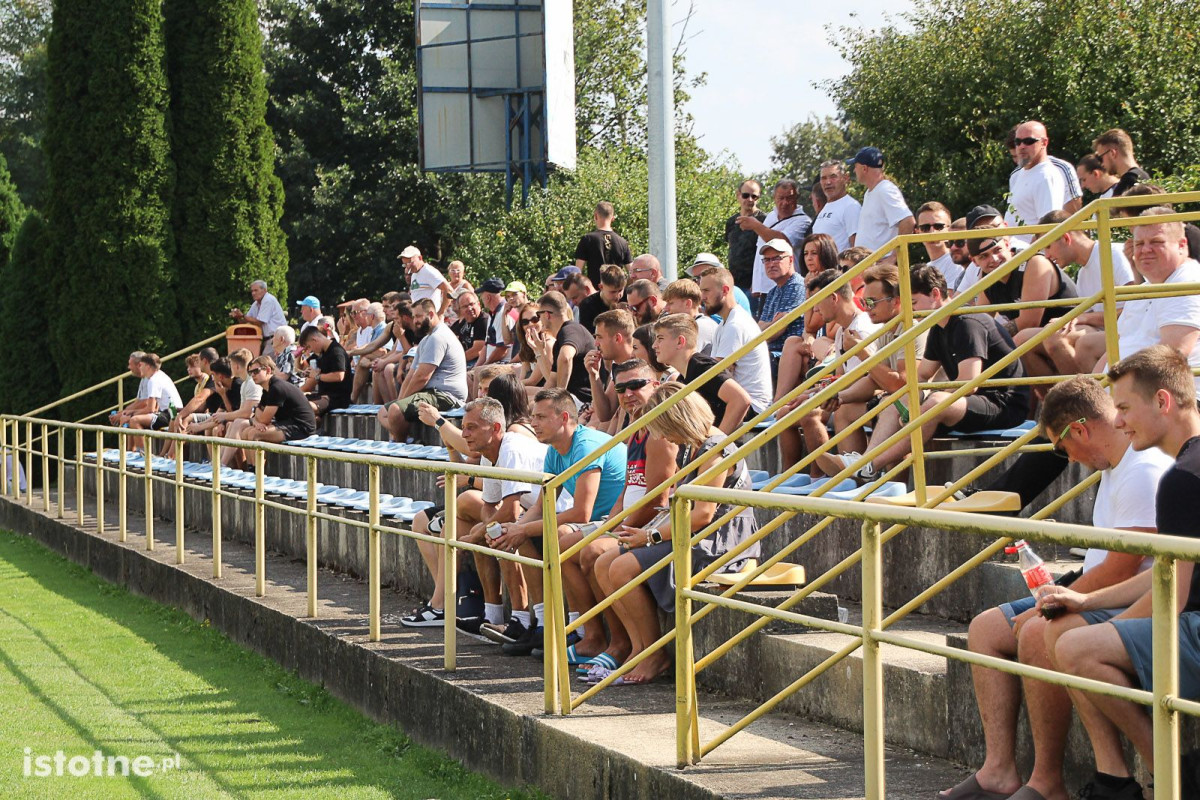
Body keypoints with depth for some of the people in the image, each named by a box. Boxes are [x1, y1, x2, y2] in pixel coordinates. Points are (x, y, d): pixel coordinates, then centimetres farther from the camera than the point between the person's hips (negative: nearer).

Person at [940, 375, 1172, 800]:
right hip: (1099, 599, 12)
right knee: (986, 628, 6)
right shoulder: (1115, 466, 15)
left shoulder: (1145, 471, -19)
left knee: (1038, 634, -33)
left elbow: (1120, 571, -23)